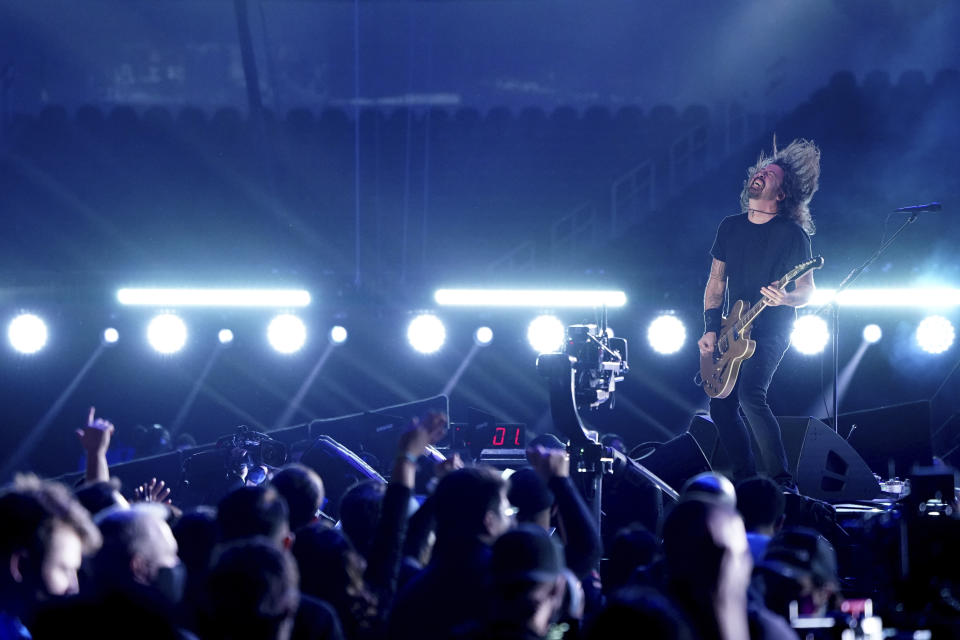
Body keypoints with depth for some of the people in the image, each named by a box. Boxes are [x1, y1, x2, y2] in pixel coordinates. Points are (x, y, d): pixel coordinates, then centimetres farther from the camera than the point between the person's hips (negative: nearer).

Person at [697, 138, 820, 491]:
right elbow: (716, 282, 14)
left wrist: (786, 298, -30)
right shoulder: (730, 227, 10)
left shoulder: (792, 233, -8)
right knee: (721, 406, 1)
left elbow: (807, 290, -7)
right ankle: (745, 480, 16)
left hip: (770, 332, -7)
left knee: (750, 395, -26)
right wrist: (711, 329, 4)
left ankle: (782, 481, -22)